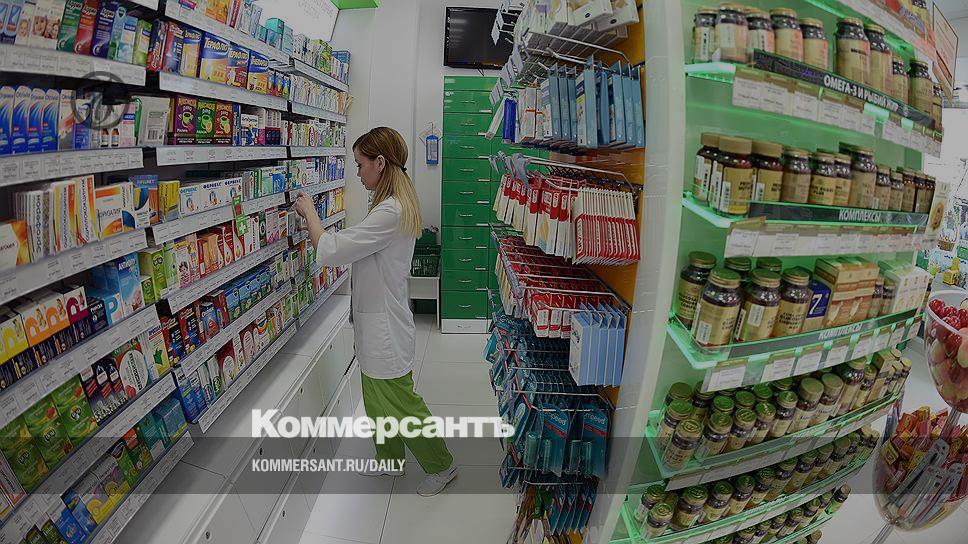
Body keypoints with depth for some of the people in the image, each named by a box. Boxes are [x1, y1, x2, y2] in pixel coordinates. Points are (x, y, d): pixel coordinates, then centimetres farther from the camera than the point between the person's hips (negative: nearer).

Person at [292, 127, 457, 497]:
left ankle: (441, 466, 27)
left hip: (385, 328, -10)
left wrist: (309, 211, -10)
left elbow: (329, 251, -25)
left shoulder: (390, 212, -26)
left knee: (398, 404, 7)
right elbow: (357, 247, 12)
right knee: (378, 401, 23)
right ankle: (391, 460, 43)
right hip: (377, 322, 10)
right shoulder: (398, 204, 8)